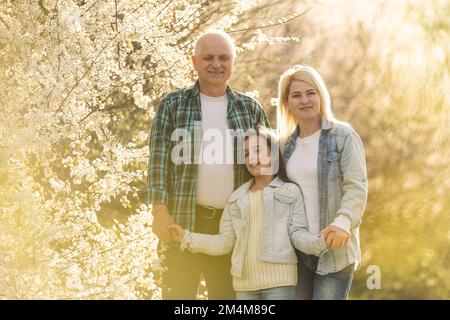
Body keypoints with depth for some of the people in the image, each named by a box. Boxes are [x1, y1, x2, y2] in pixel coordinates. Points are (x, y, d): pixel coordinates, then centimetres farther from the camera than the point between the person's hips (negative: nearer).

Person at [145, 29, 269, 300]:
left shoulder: (251, 110, 11)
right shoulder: (173, 105, 5)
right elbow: (159, 159, -1)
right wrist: (160, 211, -11)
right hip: (182, 221, -2)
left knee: (227, 293, 7)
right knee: (179, 292, -1)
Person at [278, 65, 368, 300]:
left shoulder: (343, 136, -4)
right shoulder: (287, 144, 13)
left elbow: (356, 187, -12)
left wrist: (343, 222, -29)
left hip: (334, 250, -5)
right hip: (296, 251, 5)